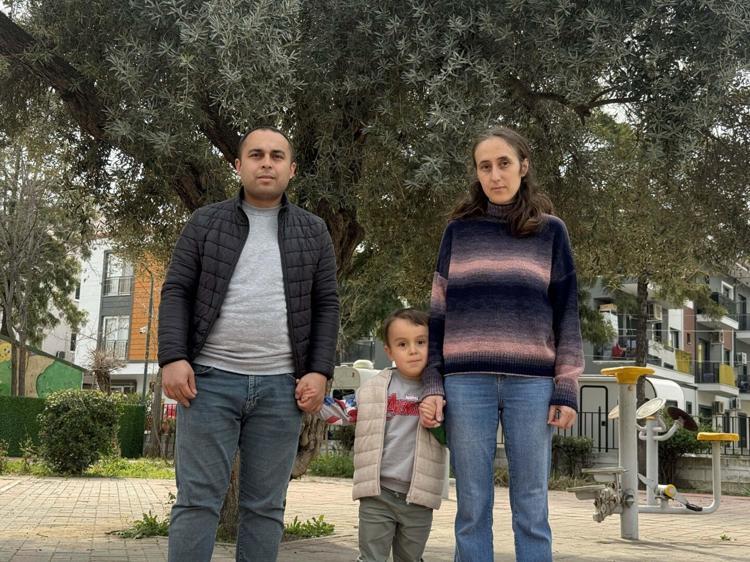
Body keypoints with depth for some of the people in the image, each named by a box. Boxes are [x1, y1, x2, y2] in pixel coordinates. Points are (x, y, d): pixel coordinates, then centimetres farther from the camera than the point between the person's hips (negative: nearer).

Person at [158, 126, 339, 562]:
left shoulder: (313, 232, 11)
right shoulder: (206, 223, 8)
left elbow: (326, 307, 8)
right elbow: (177, 292, 4)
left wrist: (320, 372, -3)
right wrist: (173, 357, -9)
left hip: (281, 387, 1)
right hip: (211, 379, -1)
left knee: (265, 506, 5)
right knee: (198, 499, -2)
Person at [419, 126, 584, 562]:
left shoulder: (551, 231, 9)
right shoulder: (459, 231, 11)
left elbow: (567, 315, 7)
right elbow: (438, 315, 10)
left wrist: (567, 388, -1)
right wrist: (433, 386, 2)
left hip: (532, 384, -1)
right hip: (467, 382, 1)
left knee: (531, 510, 3)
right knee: (472, 510, 3)